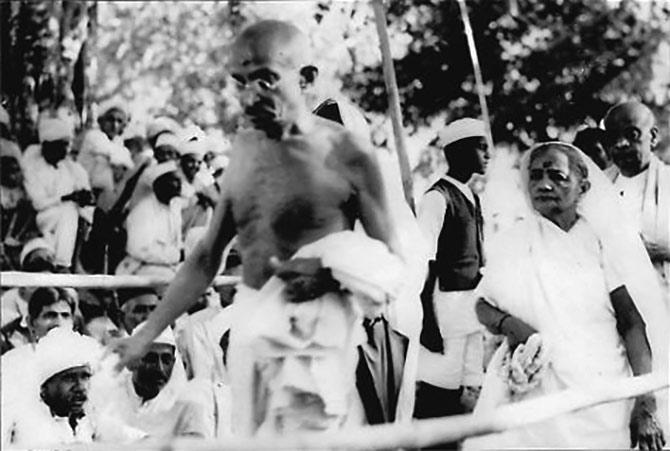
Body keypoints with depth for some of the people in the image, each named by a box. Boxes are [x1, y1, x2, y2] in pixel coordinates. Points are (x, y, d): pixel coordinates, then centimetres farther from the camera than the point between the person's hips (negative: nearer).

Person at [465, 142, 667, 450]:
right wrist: (508, 324, -7)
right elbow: (483, 306, 16)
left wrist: (645, 405, -13)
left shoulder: (604, 240, -2)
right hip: (528, 393, 2)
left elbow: (633, 325, -5)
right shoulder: (512, 243, 6)